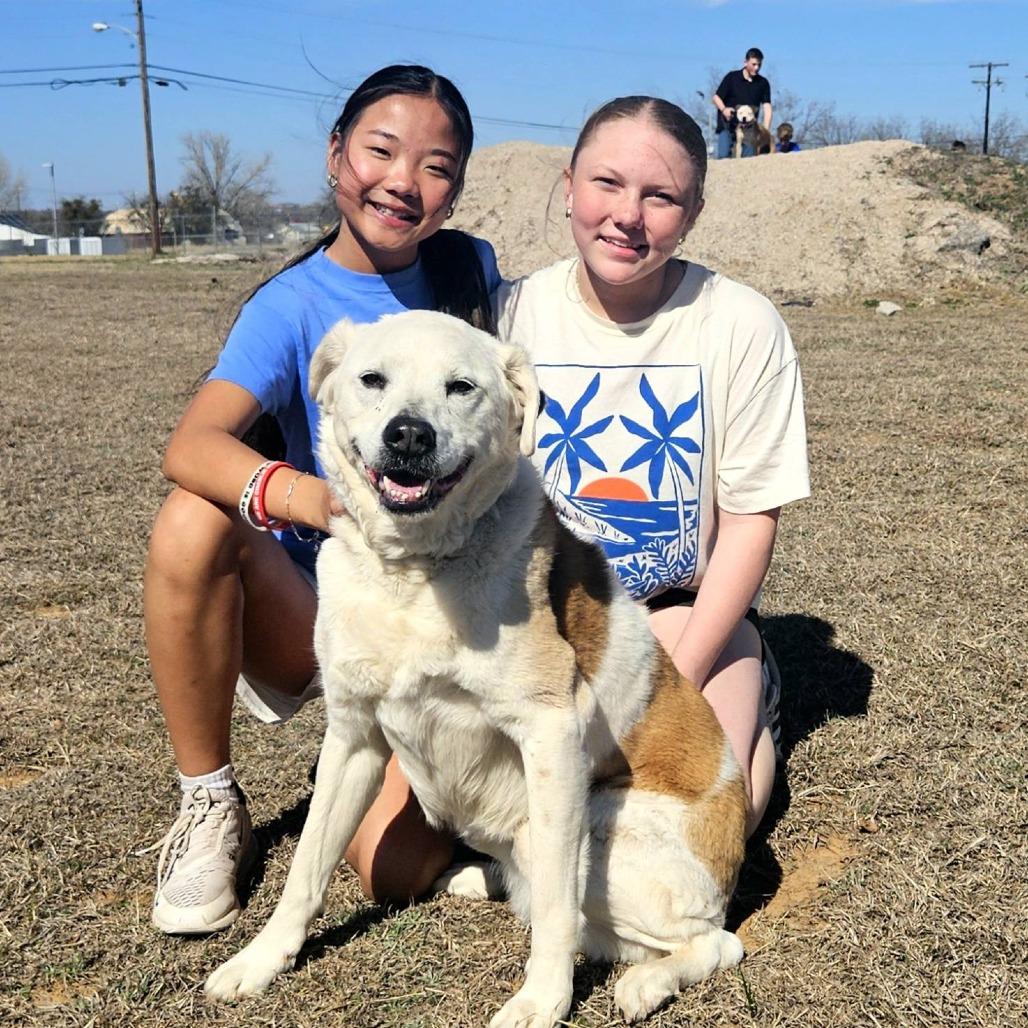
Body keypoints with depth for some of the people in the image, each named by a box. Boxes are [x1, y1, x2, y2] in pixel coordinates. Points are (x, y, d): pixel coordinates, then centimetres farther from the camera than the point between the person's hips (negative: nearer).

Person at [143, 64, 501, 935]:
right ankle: (208, 804, -10)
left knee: (398, 865, -19)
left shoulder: (472, 270, -1)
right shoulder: (293, 304, -10)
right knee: (191, 523, -32)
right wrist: (308, 497, -48)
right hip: (319, 600, 0)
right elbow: (193, 443, -28)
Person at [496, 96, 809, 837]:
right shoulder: (511, 316, -7)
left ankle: (745, 707, 11)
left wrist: (676, 681, -15)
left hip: (688, 603, -1)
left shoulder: (742, 325, -12)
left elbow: (750, 520, -8)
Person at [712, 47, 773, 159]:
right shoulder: (732, 77, -1)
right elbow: (716, 97, 1)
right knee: (723, 156, -13)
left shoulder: (763, 83, 4)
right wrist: (724, 109, -21)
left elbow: (767, 106, -1)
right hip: (727, 125, -2)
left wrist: (766, 130, -14)